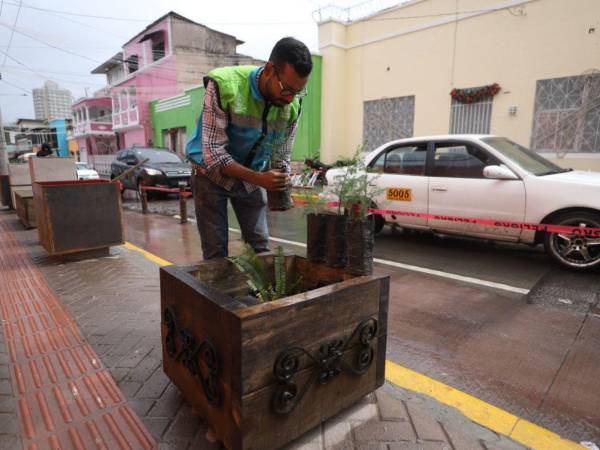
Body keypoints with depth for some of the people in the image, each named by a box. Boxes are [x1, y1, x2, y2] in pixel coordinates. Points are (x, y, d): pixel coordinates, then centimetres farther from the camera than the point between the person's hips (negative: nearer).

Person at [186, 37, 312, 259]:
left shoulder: (292, 105, -11)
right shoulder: (224, 86, -26)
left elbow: (282, 156, -1)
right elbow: (213, 153, -28)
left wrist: (281, 187, -20)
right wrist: (259, 179, -36)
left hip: (252, 177, 4)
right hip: (212, 173, -4)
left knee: (261, 247, 6)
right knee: (216, 251, -2)